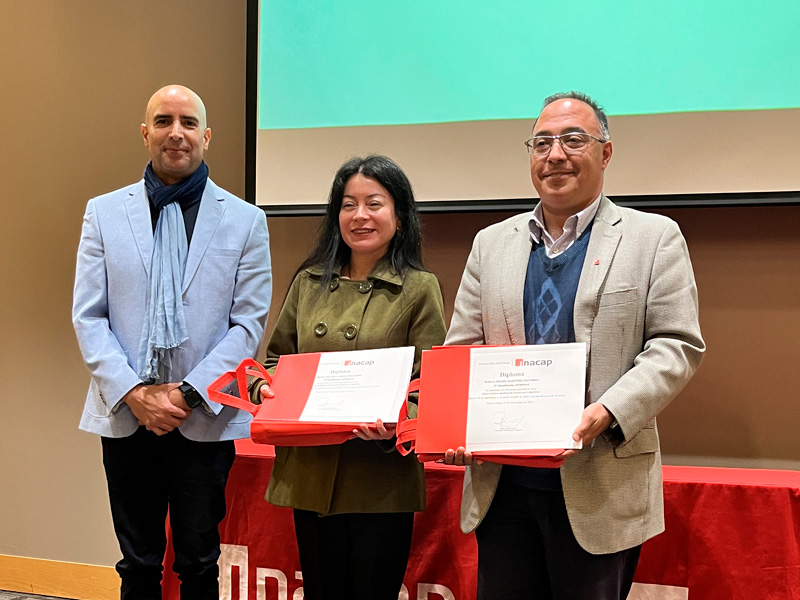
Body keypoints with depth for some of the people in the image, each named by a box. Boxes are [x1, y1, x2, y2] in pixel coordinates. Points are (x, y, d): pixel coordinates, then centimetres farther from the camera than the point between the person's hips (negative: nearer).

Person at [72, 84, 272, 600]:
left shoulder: (245, 220, 1)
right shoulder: (104, 212, 6)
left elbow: (249, 323, -3)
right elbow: (88, 317, 2)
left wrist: (189, 394, -12)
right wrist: (132, 393, -11)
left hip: (205, 418, -1)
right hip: (125, 416, 1)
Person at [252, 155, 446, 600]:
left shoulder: (419, 288, -3)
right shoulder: (309, 282, 9)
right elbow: (277, 358, 16)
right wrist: (265, 389, -6)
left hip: (382, 483, -3)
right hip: (310, 475, 4)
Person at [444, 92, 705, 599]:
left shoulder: (654, 237, 3)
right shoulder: (491, 243, 13)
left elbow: (678, 345, -4)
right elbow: (461, 348, 11)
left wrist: (606, 412, -19)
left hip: (601, 491, -3)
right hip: (502, 485, 3)